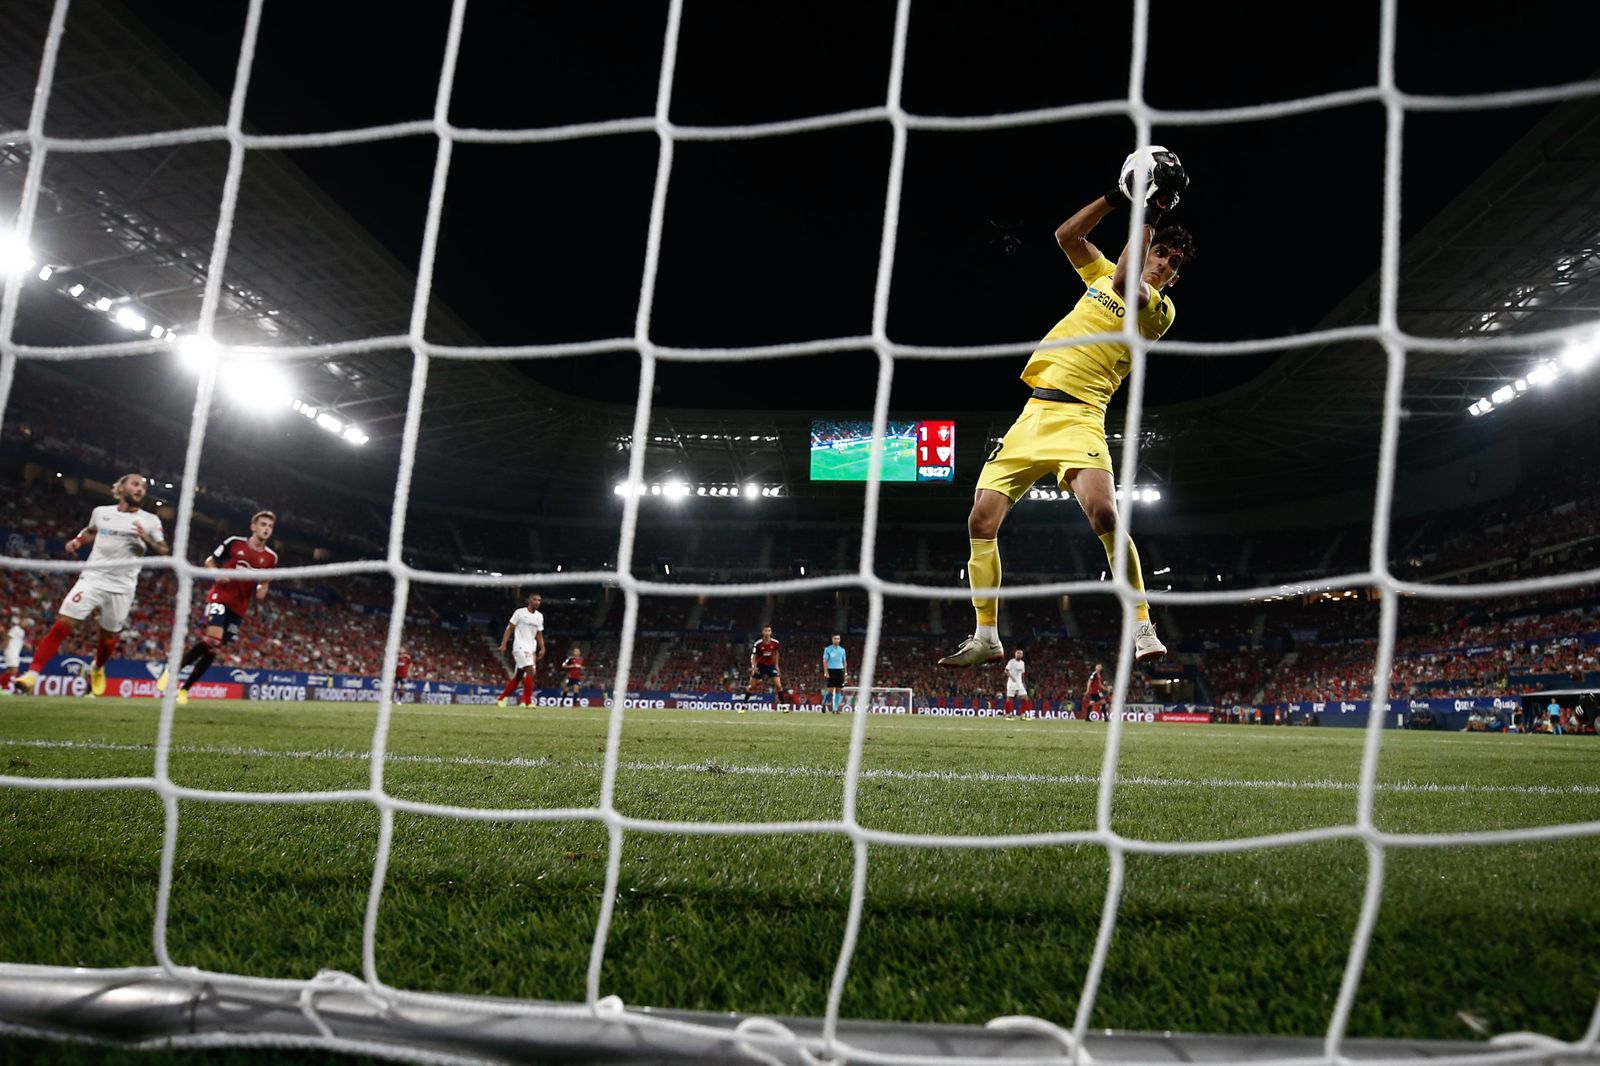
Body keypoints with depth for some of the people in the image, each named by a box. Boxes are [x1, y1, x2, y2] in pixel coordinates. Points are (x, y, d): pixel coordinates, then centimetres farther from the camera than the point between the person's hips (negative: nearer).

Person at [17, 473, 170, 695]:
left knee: (109, 638, 10)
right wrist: (76, 541, 7)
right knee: (61, 625, -12)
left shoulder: (150, 521, 1)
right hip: (92, 578, 0)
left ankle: (97, 669, 42)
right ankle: (32, 674, -7)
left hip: (122, 588, 0)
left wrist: (147, 540, -15)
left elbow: (164, 552, 2)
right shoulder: (100, 512, 7)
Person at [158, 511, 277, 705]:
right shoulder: (235, 543, -3)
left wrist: (262, 590, -1)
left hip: (239, 607, 4)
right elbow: (210, 561, 9)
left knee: (213, 649, 5)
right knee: (213, 638, -24)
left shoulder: (271, 557, 5)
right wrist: (217, 575, -11)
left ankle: (185, 688, 18)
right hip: (220, 597, -4)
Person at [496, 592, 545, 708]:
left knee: (518, 676, 10)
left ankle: (501, 699, 22)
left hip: (532, 648, 7)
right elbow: (509, 629, -4)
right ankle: (528, 701, -16)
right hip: (520, 646, -7)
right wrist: (503, 644, -11)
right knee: (530, 670, -20)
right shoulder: (520, 612, -6)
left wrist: (542, 648, 5)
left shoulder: (540, 616, 11)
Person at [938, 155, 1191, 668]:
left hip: (1078, 417, -5)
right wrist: (1117, 197, 8)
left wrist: (1150, 215, -11)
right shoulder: (1101, 274, 21)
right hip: (1032, 413, 6)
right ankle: (985, 637, 9)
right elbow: (1066, 235, 14)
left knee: (1104, 514, -29)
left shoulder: (1161, 309, 3)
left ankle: (1142, 627, -15)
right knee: (981, 521, -2)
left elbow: (1125, 283, -15)